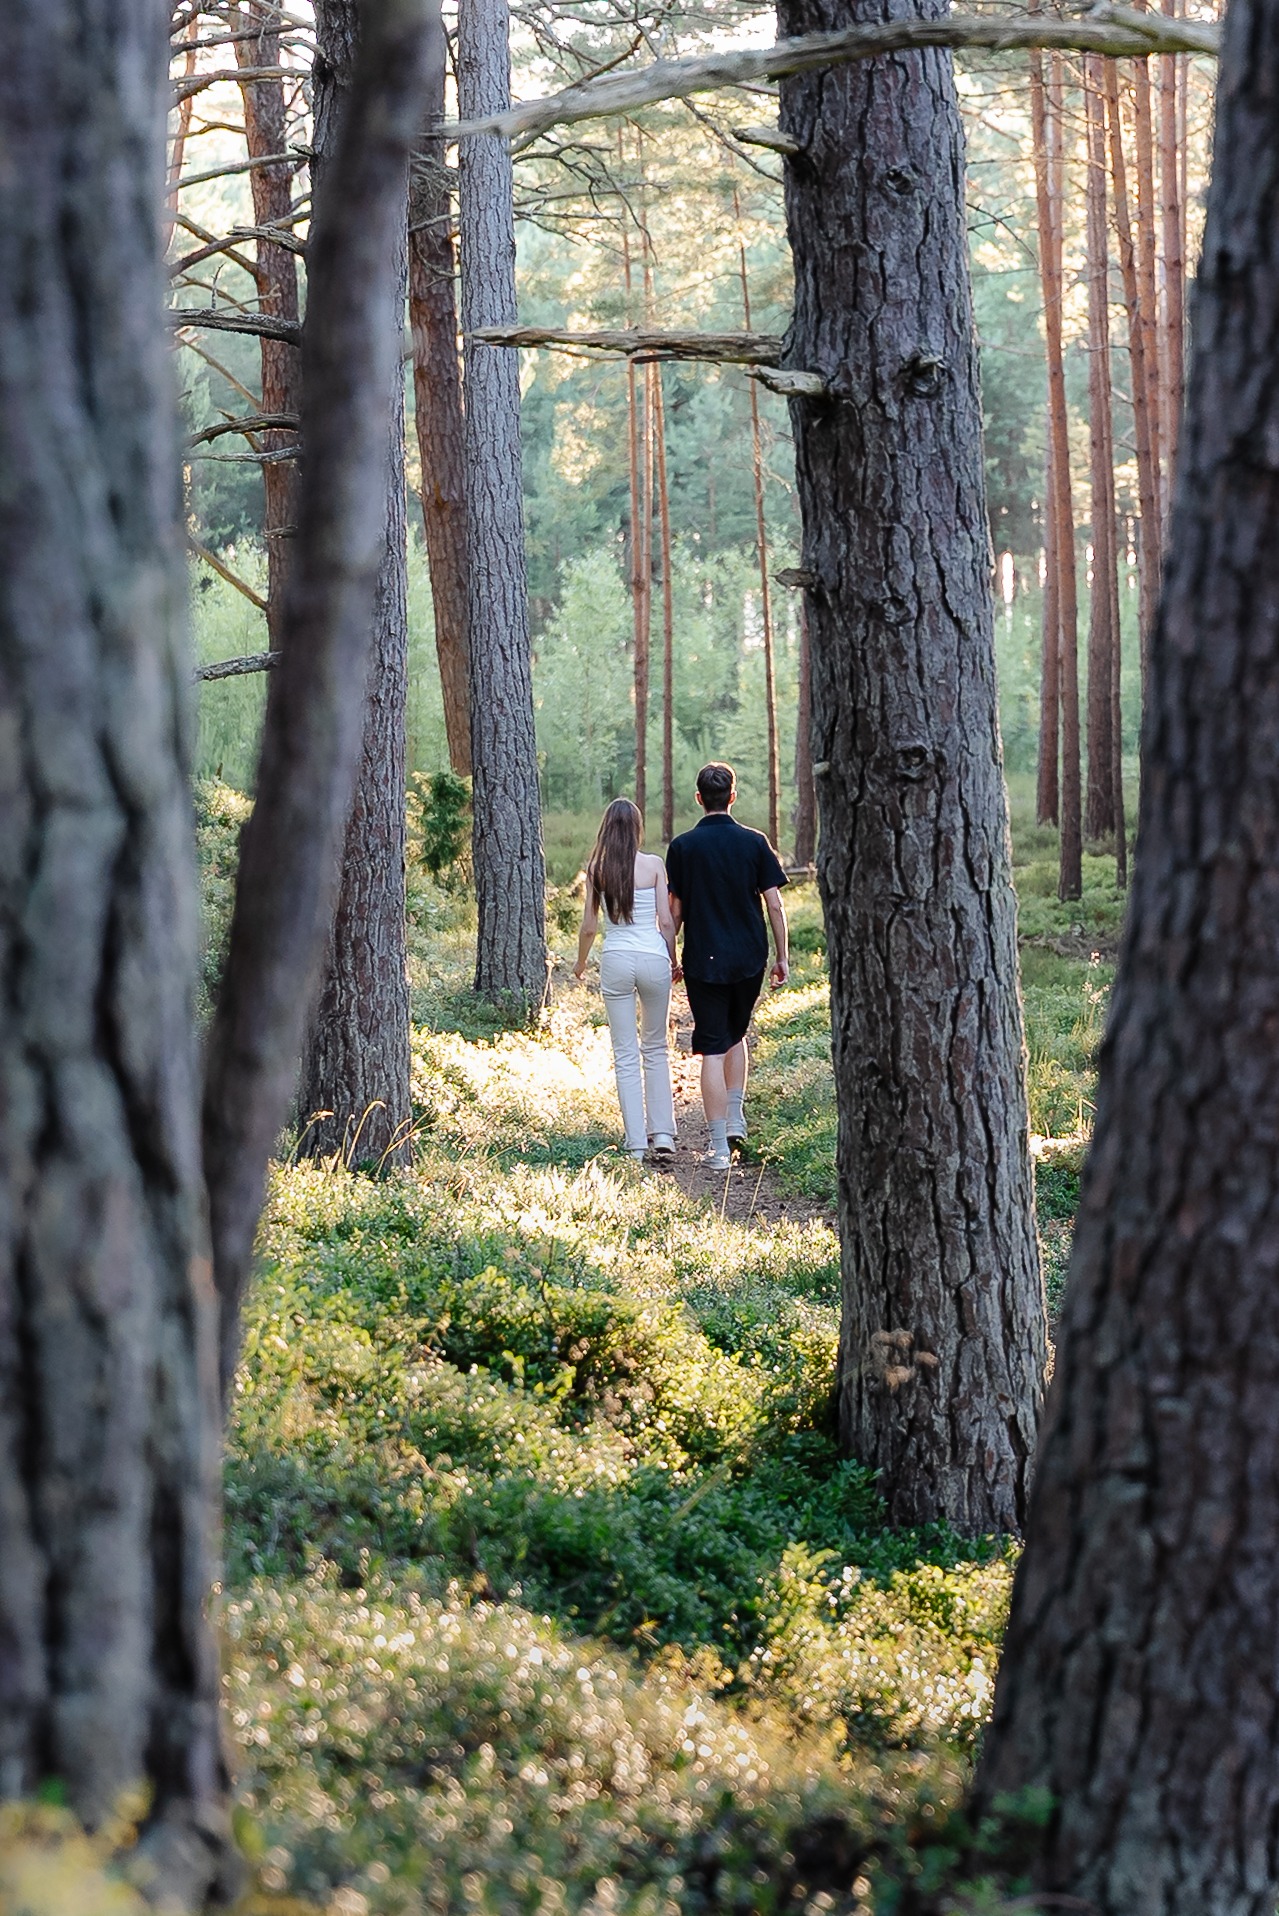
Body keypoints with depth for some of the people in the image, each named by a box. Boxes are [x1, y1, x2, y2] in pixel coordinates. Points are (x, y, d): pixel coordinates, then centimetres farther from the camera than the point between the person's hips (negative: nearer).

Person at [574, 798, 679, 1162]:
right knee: (656, 1049, 15)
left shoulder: (597, 869, 1)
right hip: (653, 958, 0)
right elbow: (666, 921, -3)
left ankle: (637, 1143, 4)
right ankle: (662, 1133, 9)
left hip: (616, 961, 0)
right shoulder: (653, 865, -3)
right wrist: (673, 961, 13)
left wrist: (581, 962, 22)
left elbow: (589, 926, 5)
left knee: (626, 1054, 6)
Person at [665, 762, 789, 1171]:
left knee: (712, 1049, -1)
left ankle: (719, 1147, -4)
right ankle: (736, 1119, 20)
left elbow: (675, 911, -1)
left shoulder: (682, 847, -4)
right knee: (736, 1036, 25)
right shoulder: (754, 843, -2)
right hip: (749, 959, 2)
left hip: (703, 960, -2)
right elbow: (775, 906, -2)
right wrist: (783, 956, 7)